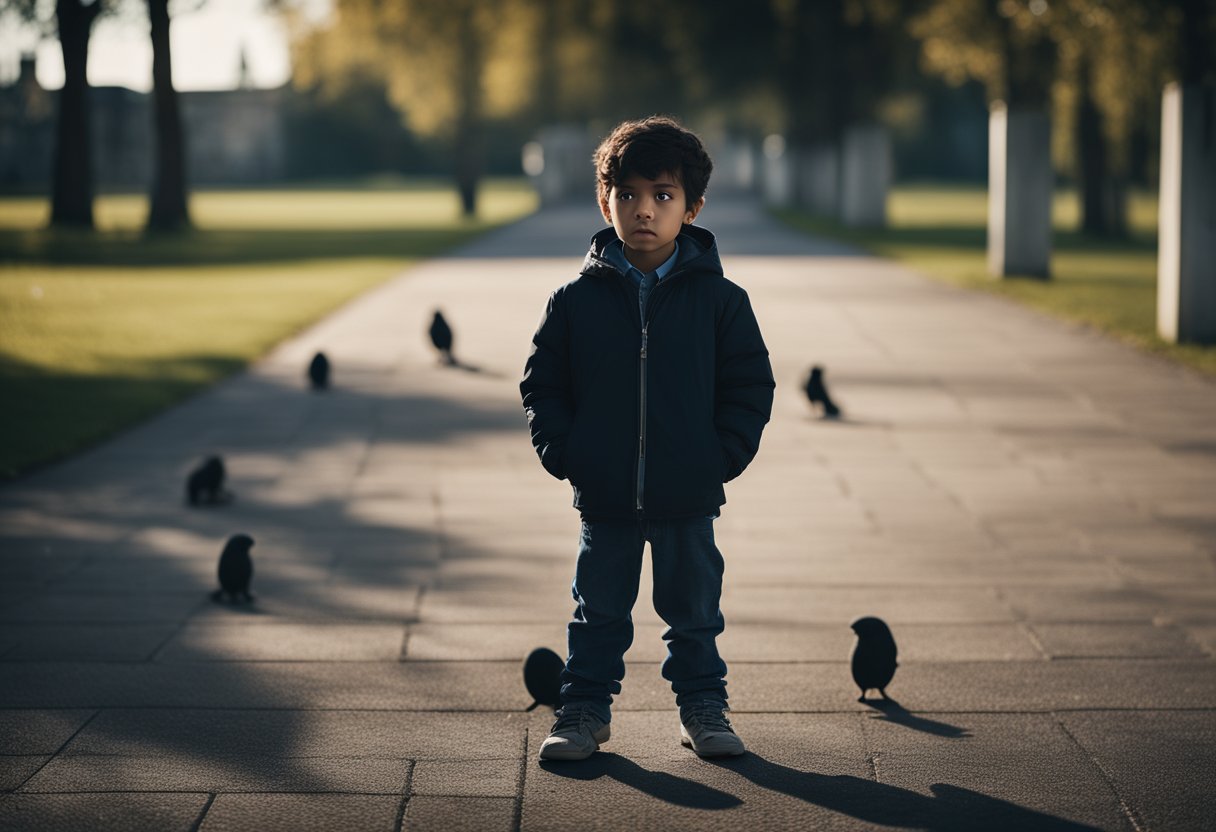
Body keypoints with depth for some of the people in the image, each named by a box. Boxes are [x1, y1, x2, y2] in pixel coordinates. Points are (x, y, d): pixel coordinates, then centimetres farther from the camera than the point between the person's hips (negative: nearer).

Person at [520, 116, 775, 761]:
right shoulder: (578, 301, -2)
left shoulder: (719, 300, -3)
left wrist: (723, 456, -6)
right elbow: (542, 384, 5)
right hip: (604, 497, 1)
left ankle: (703, 707, 27)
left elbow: (751, 386, 2)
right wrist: (563, 453, -5)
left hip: (688, 496, 0)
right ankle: (585, 708, 24)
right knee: (599, 612, 11)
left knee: (694, 611, 12)